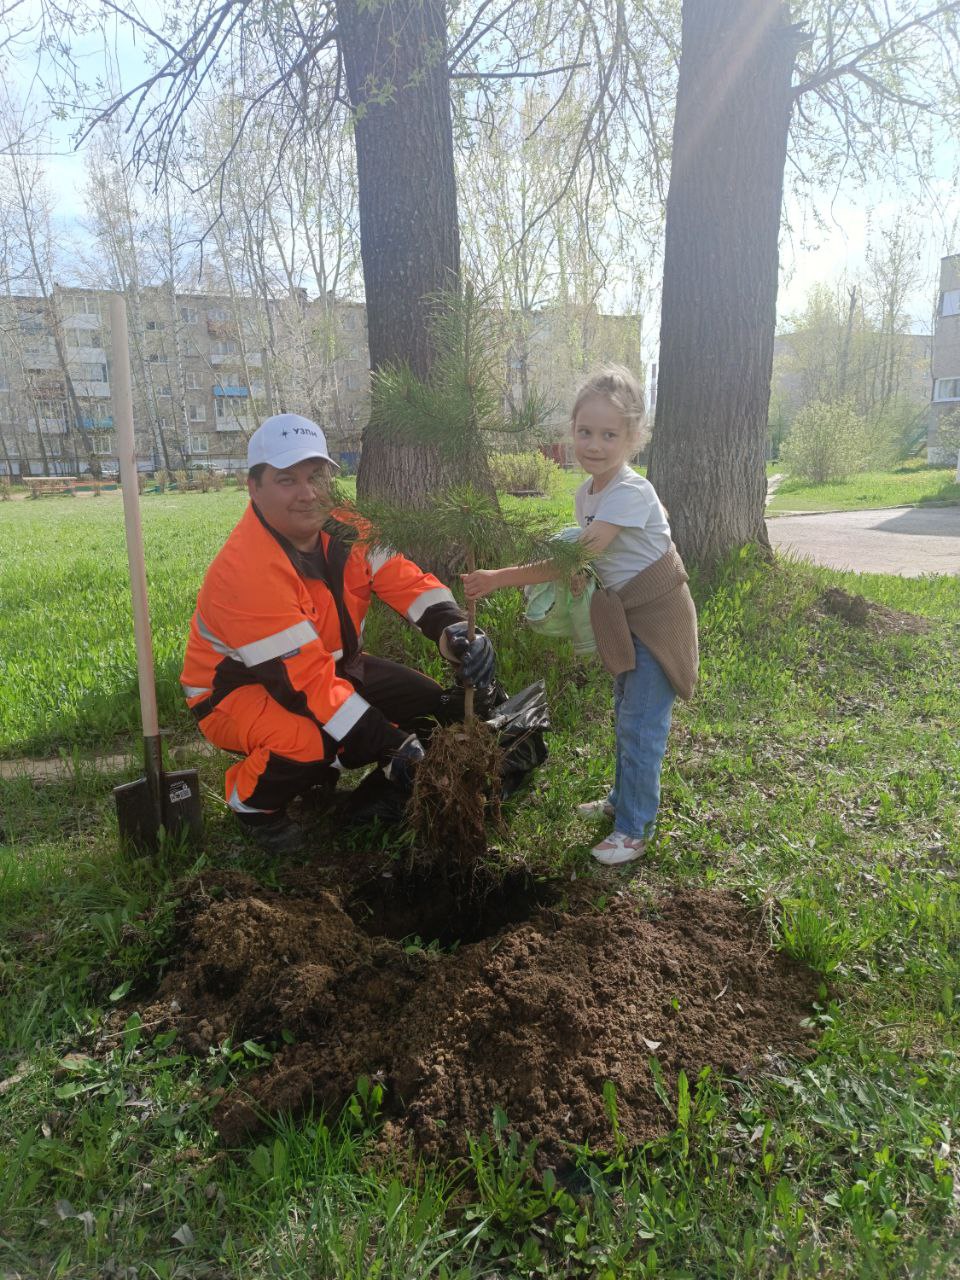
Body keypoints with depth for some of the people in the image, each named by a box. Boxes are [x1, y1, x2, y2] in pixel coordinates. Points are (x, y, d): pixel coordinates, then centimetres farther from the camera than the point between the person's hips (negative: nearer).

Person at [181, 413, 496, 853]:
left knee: (434, 704, -4)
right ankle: (254, 802, -2)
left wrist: (454, 629, -38)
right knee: (309, 741, -37)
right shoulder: (245, 569, -32)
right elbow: (308, 681, -35)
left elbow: (404, 580, -16)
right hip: (237, 689, -7)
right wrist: (392, 746, -37)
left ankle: (376, 796, 20)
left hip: (331, 665, 7)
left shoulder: (342, 528, -11)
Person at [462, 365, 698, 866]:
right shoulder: (586, 494, 2)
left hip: (659, 618, -9)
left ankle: (634, 828, 9)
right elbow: (581, 559, 10)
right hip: (627, 617, 9)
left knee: (640, 724, -5)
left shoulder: (632, 492, -25)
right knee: (625, 715, 20)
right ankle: (623, 800, 38)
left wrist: (498, 578, -32)